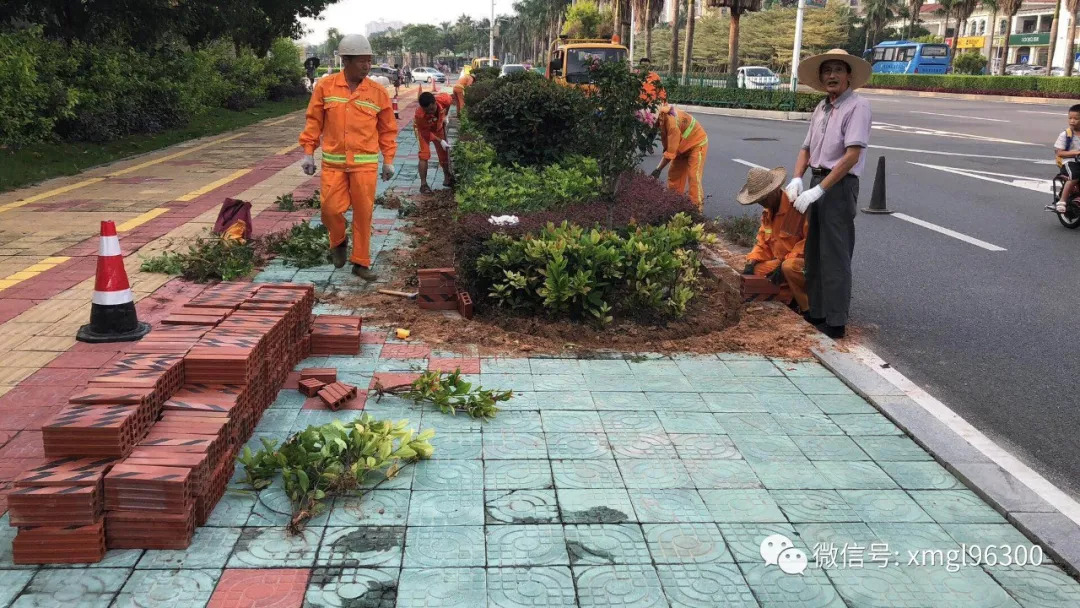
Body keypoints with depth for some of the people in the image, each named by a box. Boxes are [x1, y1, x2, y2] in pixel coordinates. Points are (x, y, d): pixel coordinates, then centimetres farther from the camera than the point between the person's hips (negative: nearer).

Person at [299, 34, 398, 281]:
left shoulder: (378, 92, 1)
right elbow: (314, 121, 6)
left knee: (363, 214, 2)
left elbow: (387, 129, 8)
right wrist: (308, 152, 2)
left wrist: (389, 160, 6)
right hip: (333, 163, 0)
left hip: (365, 163, 0)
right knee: (331, 208, -1)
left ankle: (361, 262, 14)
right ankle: (338, 242, 31)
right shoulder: (325, 86, 0)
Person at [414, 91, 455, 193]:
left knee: (444, 152, 12)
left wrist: (445, 116, -4)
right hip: (424, 130, -4)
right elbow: (425, 132, -27)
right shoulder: (420, 115, -42)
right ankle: (423, 184, -6)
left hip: (438, 127, 4)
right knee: (424, 155, -13)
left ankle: (448, 176, 32)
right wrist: (440, 141, -30)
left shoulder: (444, 99, -37)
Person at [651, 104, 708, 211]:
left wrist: (658, 169, -26)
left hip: (697, 144, -9)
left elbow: (671, 152, -33)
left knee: (694, 176, -12)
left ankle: (697, 206, -7)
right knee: (674, 173, 10)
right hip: (682, 146, 9)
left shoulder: (672, 122, -38)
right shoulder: (663, 118, -13)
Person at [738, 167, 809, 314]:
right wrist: (751, 263, -6)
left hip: (806, 258, -9)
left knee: (789, 267, -37)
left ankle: (808, 309, -16)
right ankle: (793, 297, -4)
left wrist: (784, 264, -28)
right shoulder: (768, 212, 8)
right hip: (782, 261, 9)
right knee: (757, 271, -7)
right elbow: (763, 243, 12)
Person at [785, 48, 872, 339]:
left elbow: (852, 155, -20)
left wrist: (820, 189, -23)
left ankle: (835, 321, 4)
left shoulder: (857, 106, -12)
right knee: (814, 251, 14)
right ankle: (816, 311, 26)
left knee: (834, 255, -4)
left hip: (840, 186, -8)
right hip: (817, 183, 8)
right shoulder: (821, 108, 12)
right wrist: (797, 179, -7)